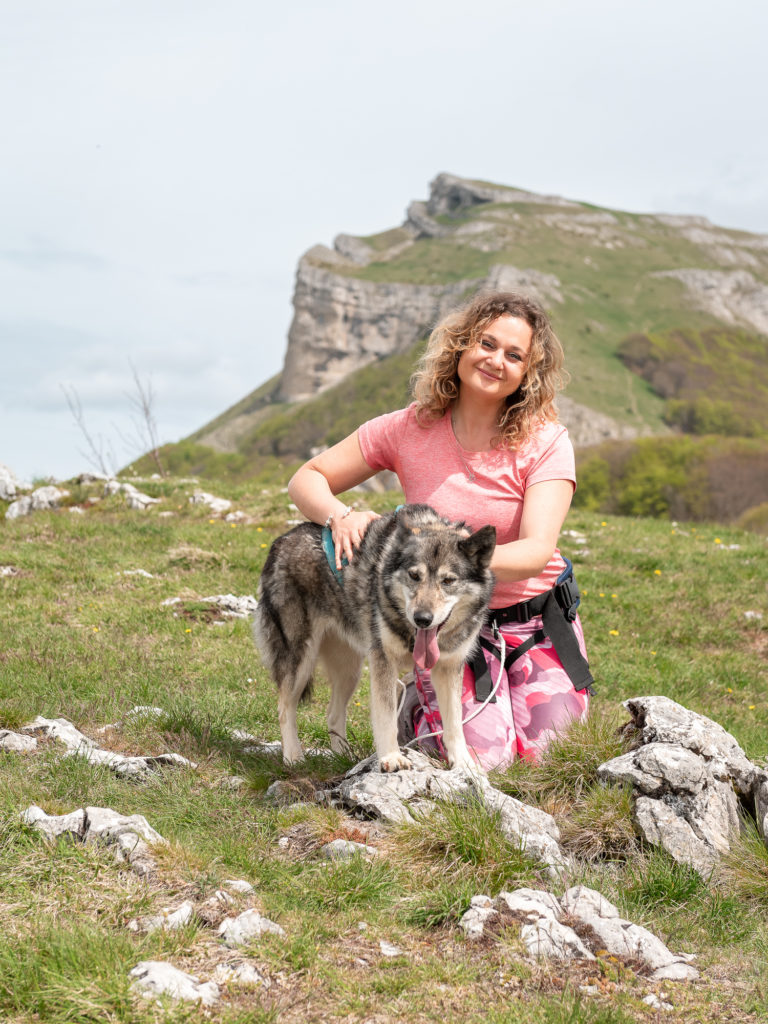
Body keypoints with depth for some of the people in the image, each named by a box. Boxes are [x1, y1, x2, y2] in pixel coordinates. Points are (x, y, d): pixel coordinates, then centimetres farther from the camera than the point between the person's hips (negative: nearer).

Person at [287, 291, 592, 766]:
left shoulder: (545, 441, -14)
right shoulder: (410, 429, -10)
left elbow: (537, 551, -26)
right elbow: (306, 480, -3)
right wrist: (341, 515, -26)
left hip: (540, 622, 1)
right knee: (482, 757, -15)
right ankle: (420, 706, 18)